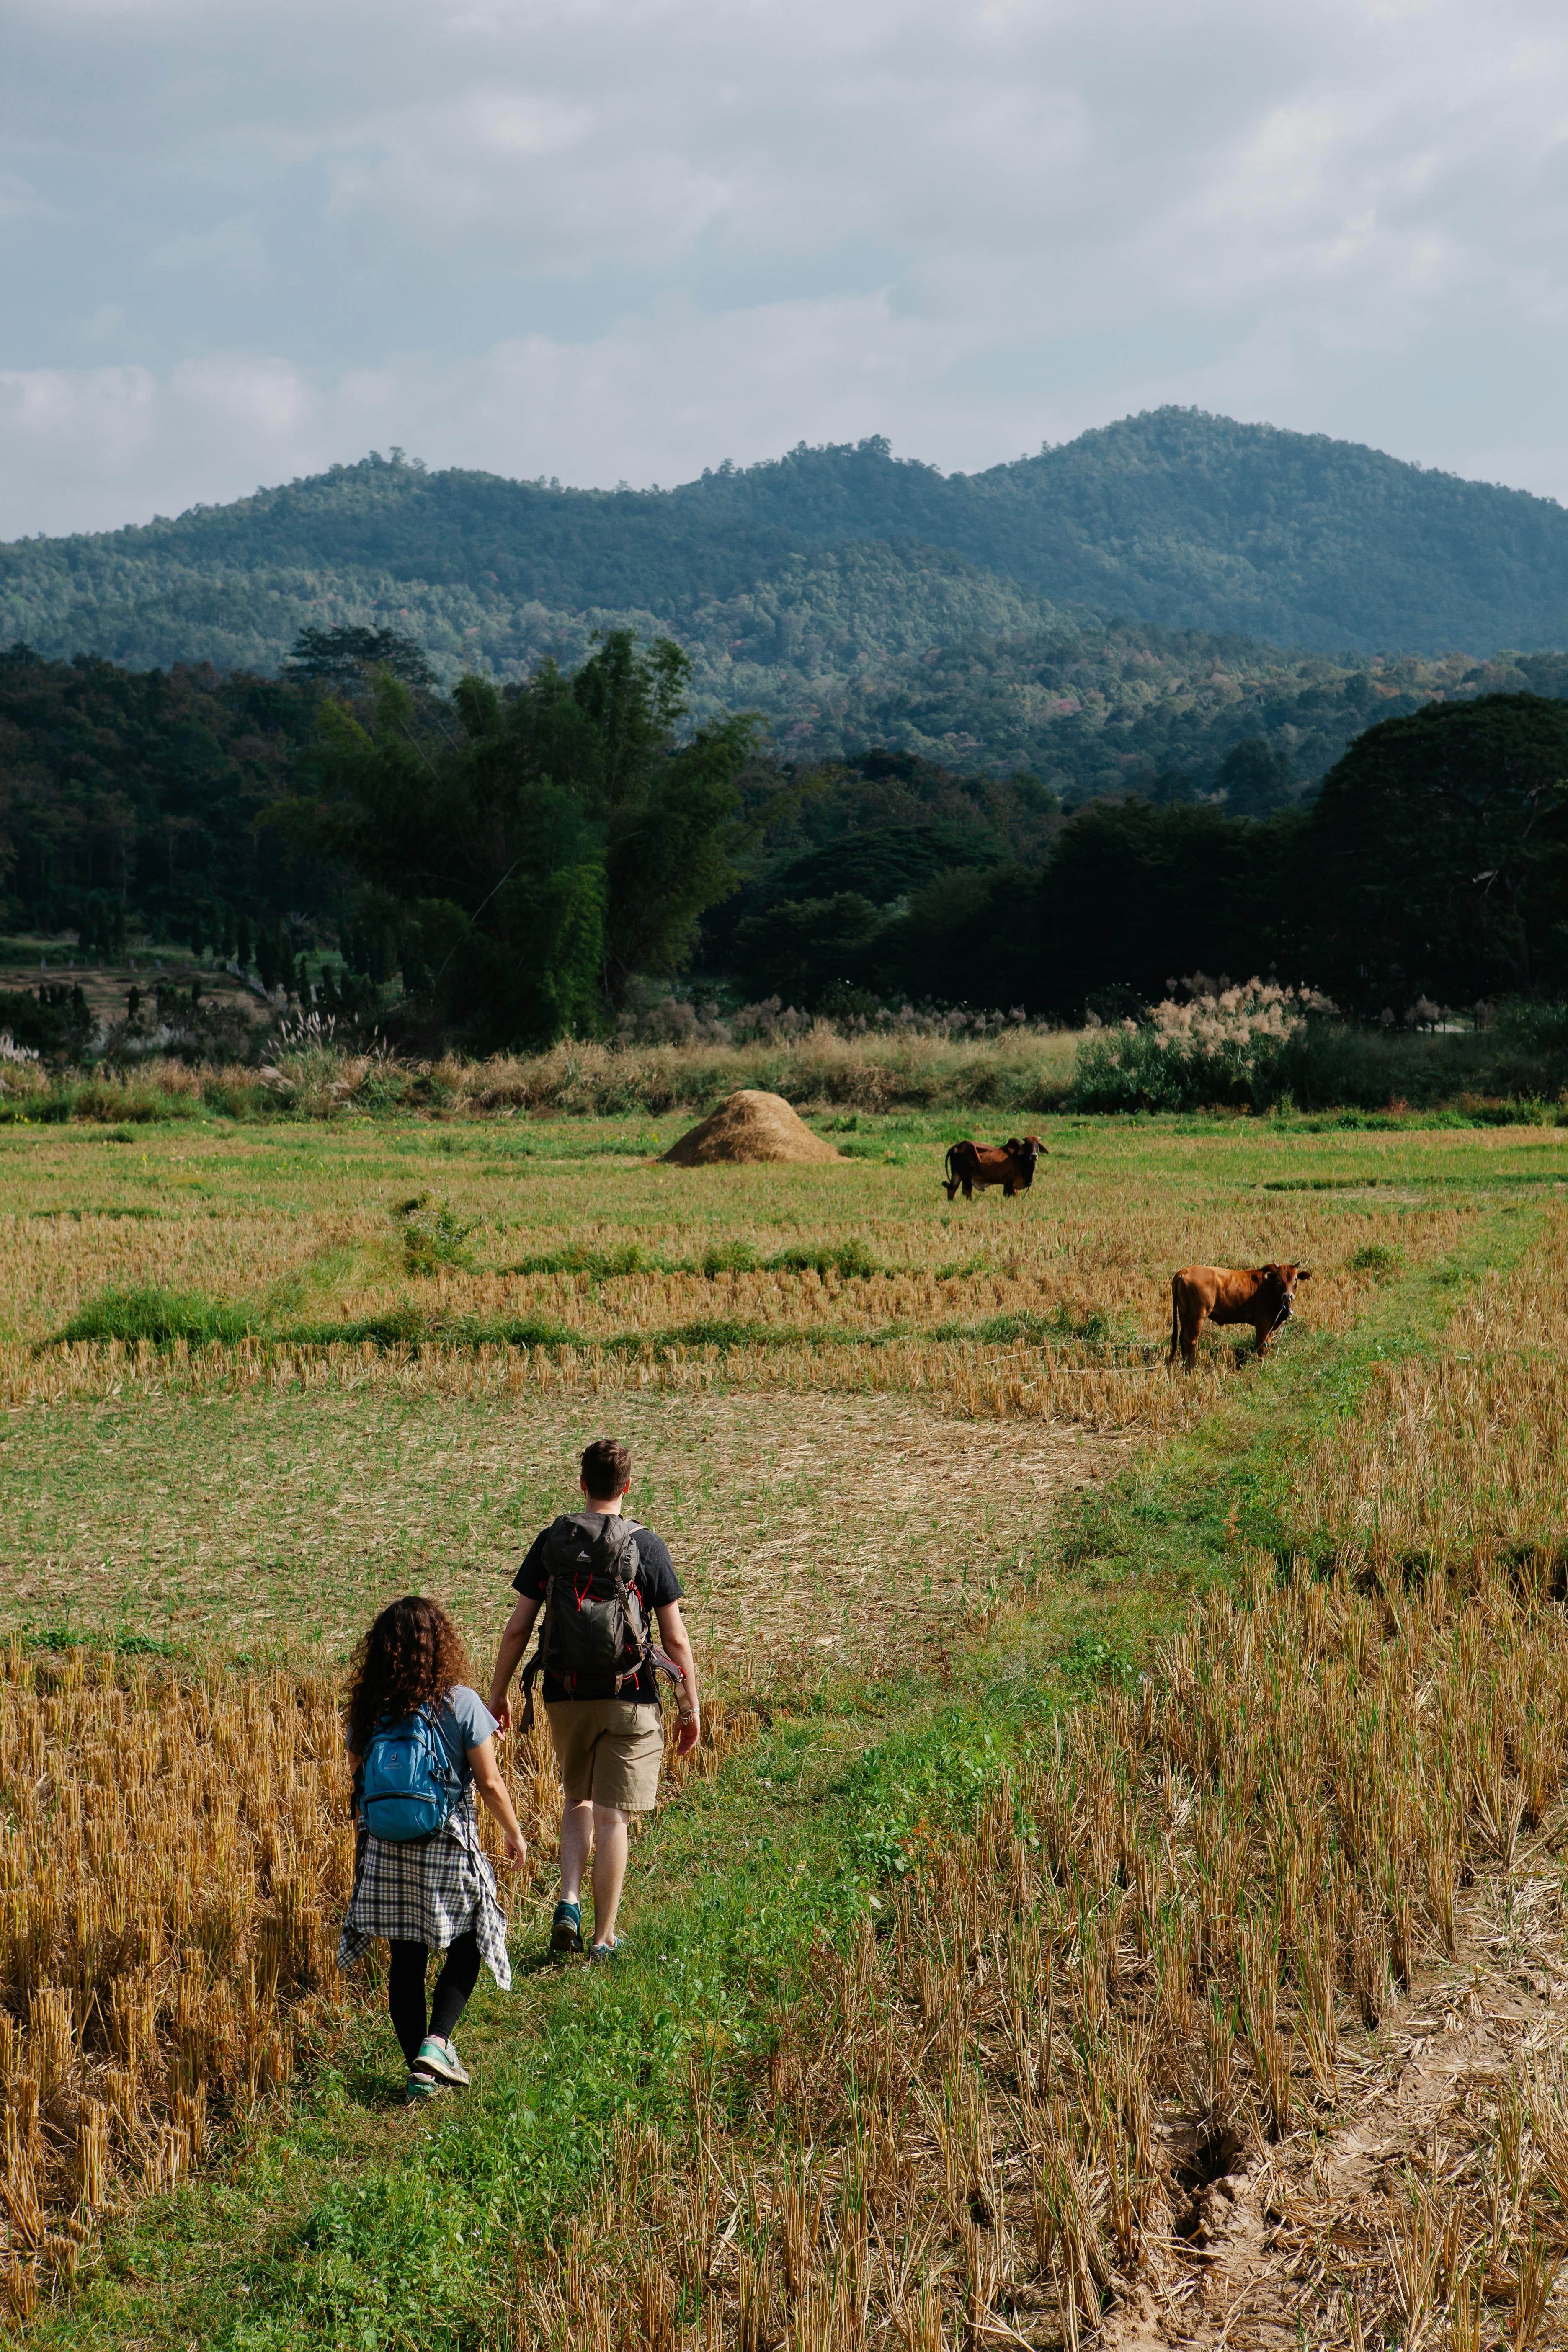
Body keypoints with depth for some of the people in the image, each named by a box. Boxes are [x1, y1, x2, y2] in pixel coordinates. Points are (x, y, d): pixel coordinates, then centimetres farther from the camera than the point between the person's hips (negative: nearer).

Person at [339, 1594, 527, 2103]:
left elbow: (358, 1777, 6)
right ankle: (436, 2043, -2)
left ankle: (419, 2072, 12)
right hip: (447, 1848, -3)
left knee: (406, 1958, 10)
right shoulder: (460, 1704, -12)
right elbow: (489, 1782, -8)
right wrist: (514, 1833, 5)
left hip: (386, 1850, 3)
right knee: (466, 1947, 15)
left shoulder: (367, 1709, -3)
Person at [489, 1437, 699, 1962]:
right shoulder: (646, 1546, -5)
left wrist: (497, 1694, 12)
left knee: (577, 1802, 21)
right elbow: (676, 1638, -5)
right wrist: (691, 1707, 4)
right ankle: (604, 1939, 7)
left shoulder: (551, 1541, 0)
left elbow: (518, 1628, 1)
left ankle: (569, 1902, 3)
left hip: (565, 1697, 2)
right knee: (611, 1818, 4)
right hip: (628, 1700, -2)